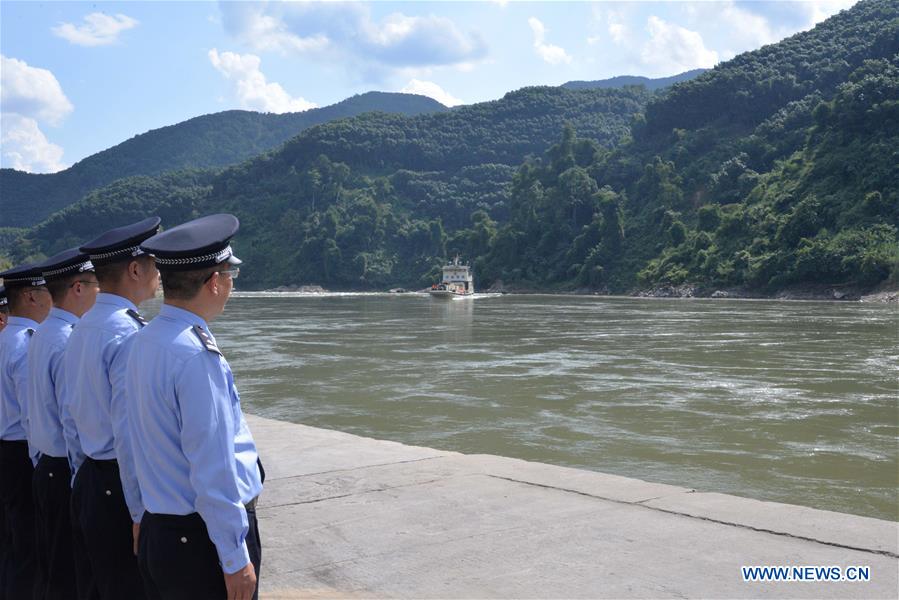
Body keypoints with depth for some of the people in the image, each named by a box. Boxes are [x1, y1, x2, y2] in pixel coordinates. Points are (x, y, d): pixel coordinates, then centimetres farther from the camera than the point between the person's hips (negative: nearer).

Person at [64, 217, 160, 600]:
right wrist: (142, 512, -18)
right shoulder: (128, 334, -19)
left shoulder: (82, 329, 9)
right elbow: (130, 432, -22)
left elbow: (71, 416, 15)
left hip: (89, 485, 9)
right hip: (120, 491, -9)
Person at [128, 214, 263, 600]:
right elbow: (213, 468, -22)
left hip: (158, 529, 9)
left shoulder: (145, 341, 5)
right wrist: (235, 557, -16)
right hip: (204, 538, -9)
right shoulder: (196, 355, -21)